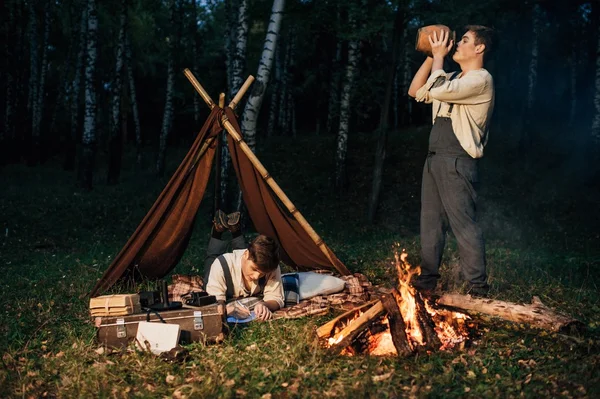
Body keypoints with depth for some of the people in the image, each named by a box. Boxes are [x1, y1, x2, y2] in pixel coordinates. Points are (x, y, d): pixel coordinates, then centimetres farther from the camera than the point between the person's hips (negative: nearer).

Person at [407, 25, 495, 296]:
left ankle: (478, 289, -2)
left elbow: (437, 90, -21)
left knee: (464, 225, -8)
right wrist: (431, 57, 12)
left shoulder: (480, 79, -10)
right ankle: (427, 280, 22)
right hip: (434, 159, 9)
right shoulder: (453, 80, 19)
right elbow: (415, 92, 19)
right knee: (430, 223, 12)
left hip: (457, 162, -9)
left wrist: (439, 56, -6)